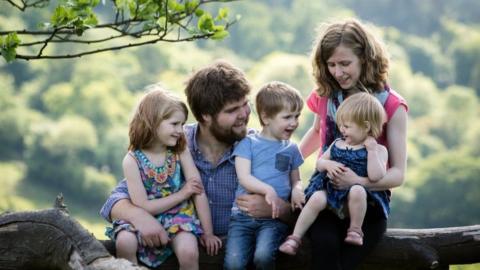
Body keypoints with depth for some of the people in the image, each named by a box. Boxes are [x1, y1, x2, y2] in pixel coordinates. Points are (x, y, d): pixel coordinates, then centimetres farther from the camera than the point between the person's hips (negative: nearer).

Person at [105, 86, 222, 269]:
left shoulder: (181, 152, -5)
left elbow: (198, 191, -8)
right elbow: (142, 206, -13)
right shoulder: (133, 160, -10)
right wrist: (182, 194, -12)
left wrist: (208, 233, -11)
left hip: (178, 216, 1)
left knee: (188, 252, -29)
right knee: (124, 241, -31)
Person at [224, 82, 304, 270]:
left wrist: (297, 190, -2)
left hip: (274, 217, 1)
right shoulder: (248, 143, 5)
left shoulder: (291, 149, 16)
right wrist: (268, 190, -23)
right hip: (244, 214, -1)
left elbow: (295, 180, 23)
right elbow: (244, 178, -5)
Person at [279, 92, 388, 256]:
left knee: (356, 190, -37)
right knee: (316, 198, -28)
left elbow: (375, 176, -13)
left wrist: (371, 149, -15)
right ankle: (295, 238, -20)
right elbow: (319, 162, 19)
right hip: (332, 190, 3)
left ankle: (355, 230, -15)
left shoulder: (378, 150, 1)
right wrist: (327, 164, -4)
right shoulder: (337, 144, 15)